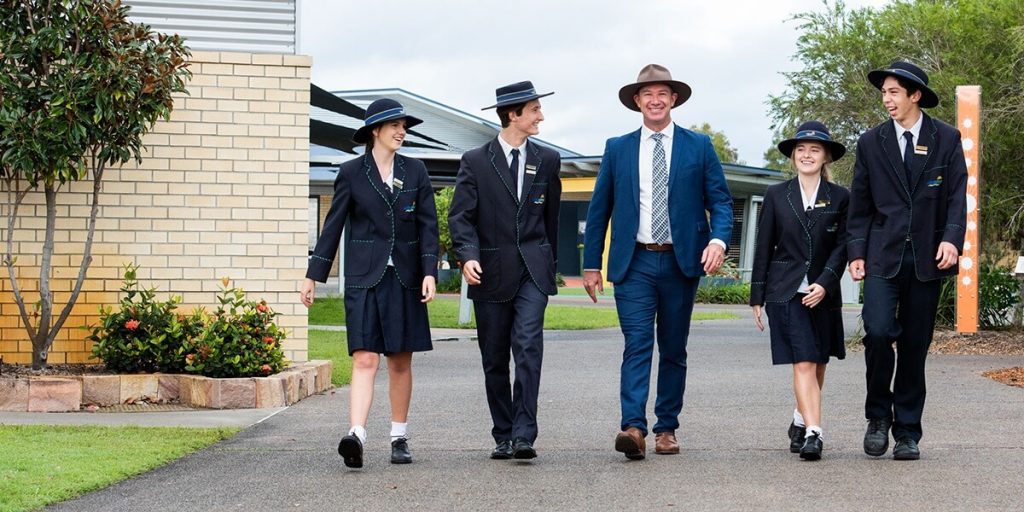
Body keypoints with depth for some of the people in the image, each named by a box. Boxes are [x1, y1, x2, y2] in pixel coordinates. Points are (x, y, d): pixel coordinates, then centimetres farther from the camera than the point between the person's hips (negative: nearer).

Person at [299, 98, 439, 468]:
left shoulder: (414, 171, 8)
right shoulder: (351, 173, 1)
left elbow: (428, 225, 6)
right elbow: (332, 227, 3)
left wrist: (430, 272, -6)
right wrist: (313, 275, 2)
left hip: (404, 278, 3)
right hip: (364, 277, -3)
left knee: (400, 362, 8)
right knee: (365, 360, -14)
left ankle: (399, 438, 18)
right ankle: (356, 435, -24)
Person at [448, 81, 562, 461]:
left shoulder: (547, 160, 10)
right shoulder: (475, 162, 2)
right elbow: (460, 216, -4)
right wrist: (468, 255, -20)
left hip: (533, 271, 0)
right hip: (491, 272, 0)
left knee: (529, 347, -17)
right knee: (494, 359, 5)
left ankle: (523, 436, -19)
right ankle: (503, 436, 16)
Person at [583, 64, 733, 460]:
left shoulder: (699, 146, 6)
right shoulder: (617, 149, 8)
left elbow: (720, 201, 3)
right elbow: (599, 210, 10)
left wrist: (718, 239, -17)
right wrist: (591, 264, 6)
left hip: (681, 262, 1)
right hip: (634, 263, -1)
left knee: (673, 349, 7)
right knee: (637, 345, -12)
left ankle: (666, 428, 15)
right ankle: (633, 428, -22)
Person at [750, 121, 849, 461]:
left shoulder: (840, 198, 5)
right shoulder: (776, 196, 5)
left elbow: (842, 246, 1)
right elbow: (764, 248, 7)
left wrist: (825, 283, -12)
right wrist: (757, 297, 6)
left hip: (823, 292, 2)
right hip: (786, 291, -2)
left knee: (818, 364, 10)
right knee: (804, 364, -13)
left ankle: (800, 422, 29)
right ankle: (812, 433, -20)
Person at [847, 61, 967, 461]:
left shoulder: (946, 139, 6)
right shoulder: (871, 142, 9)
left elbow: (957, 195, 3)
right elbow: (860, 204, 10)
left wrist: (951, 238, -12)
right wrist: (856, 252, 2)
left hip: (926, 259, 0)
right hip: (883, 257, 0)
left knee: (915, 345, 3)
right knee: (878, 331, -17)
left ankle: (907, 432, 12)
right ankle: (878, 415, 3)